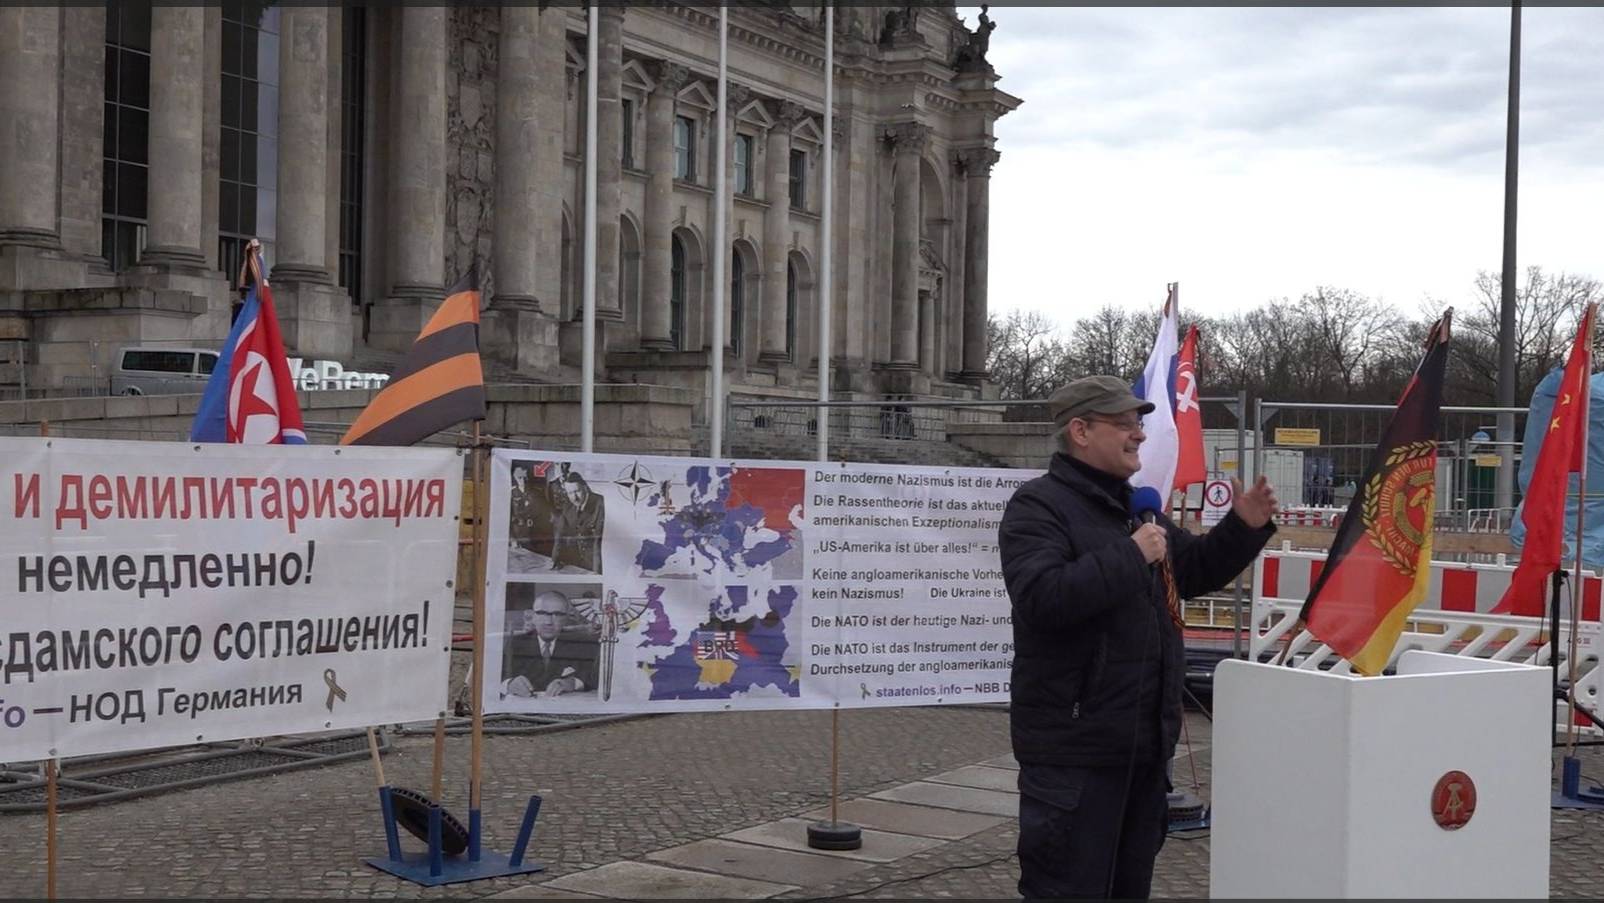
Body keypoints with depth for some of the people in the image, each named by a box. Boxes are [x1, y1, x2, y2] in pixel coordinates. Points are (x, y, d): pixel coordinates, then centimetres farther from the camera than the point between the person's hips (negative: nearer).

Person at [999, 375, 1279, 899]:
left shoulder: (1135, 507, 17)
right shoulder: (1039, 506, -12)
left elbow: (1195, 571, 27)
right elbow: (1042, 597, -28)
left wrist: (1245, 527, 10)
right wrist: (1131, 555, -23)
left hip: (1146, 745, 9)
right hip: (1074, 749, -9)